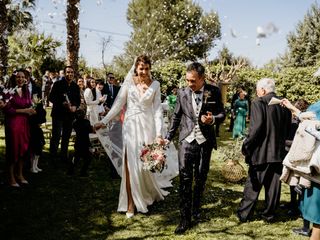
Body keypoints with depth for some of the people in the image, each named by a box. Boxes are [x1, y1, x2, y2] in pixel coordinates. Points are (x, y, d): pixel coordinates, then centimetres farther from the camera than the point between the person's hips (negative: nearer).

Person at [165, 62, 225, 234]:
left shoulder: (214, 92, -4)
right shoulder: (182, 93, -1)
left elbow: (222, 114, 4)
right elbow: (176, 116, 8)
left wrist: (213, 119, -18)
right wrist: (168, 137, 8)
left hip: (205, 141, 1)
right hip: (187, 139, 0)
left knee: (201, 177, 13)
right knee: (185, 178, -6)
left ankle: (196, 207, 36)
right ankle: (185, 218, 0)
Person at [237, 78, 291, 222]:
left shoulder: (258, 103, -13)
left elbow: (256, 128, -21)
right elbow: (287, 129, 11)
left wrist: (246, 147, -12)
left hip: (261, 152, -5)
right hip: (279, 152, 5)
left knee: (253, 185, 6)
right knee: (273, 185, 13)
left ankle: (244, 214, 14)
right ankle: (269, 214, 22)